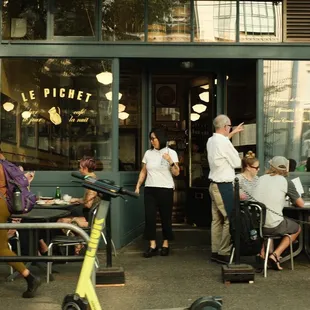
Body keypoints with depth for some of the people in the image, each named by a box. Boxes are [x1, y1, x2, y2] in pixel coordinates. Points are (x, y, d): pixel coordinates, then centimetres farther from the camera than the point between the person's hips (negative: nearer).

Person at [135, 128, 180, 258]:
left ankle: (165, 244, 16)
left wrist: (170, 162, -19)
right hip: (150, 189, 3)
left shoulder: (171, 153, 1)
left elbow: (176, 173, -4)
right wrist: (138, 186, 7)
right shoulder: (148, 153, 9)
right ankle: (152, 246, 0)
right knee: (149, 217, -5)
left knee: (166, 217, 3)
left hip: (166, 189, -3)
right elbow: (143, 172, 15)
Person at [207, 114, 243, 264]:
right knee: (230, 219, -4)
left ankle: (215, 251, 16)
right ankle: (224, 253, -2)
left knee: (217, 219, 12)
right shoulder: (224, 143, -19)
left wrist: (232, 133, 42)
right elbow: (237, 163, -10)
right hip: (224, 186, -9)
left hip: (214, 185, 9)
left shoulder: (211, 141, 8)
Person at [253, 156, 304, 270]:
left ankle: (263, 251, 20)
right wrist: (293, 199, 26)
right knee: (297, 228, 24)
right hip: (272, 226, -4)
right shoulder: (286, 182, -3)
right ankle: (275, 254, 8)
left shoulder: (261, 178, 10)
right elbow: (301, 204, 6)